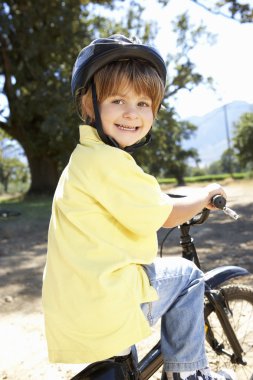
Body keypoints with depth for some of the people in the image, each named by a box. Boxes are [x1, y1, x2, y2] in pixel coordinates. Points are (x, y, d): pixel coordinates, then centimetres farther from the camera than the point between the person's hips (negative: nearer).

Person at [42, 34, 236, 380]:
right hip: (105, 309, -9)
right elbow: (167, 217, -10)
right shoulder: (108, 161, -19)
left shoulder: (85, 158, 12)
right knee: (187, 275, 8)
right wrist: (206, 196, 7)